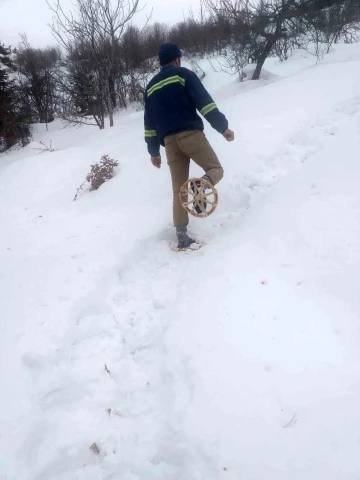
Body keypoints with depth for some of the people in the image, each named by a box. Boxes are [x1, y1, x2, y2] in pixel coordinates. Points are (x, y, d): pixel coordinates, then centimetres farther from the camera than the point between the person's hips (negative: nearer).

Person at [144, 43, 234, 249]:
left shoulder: (151, 86, 22)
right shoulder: (184, 74, 6)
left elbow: (149, 122, 20)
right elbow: (204, 101, -7)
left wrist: (153, 150, 24)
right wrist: (223, 126, -6)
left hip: (169, 140, 5)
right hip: (190, 133, -5)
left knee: (179, 188, 5)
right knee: (215, 169, 4)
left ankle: (182, 235, 0)